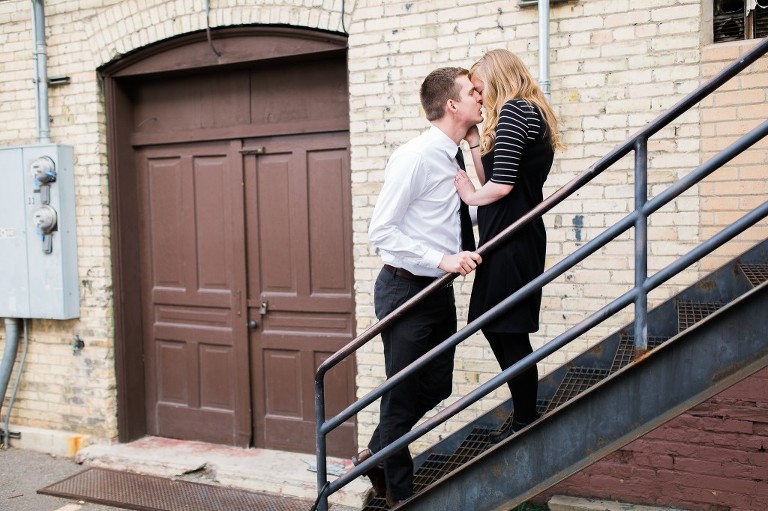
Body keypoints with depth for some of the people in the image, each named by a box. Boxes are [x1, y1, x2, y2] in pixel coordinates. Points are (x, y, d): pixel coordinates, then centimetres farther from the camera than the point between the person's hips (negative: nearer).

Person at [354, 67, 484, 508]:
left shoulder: (453, 158, 9)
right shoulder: (415, 157, -18)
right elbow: (381, 232, -20)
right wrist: (443, 259, -25)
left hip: (438, 289, 9)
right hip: (406, 289, -9)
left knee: (437, 388, 17)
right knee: (404, 393, 6)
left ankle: (376, 457, 38)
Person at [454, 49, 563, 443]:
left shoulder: (513, 111, -11)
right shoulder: (531, 114, 20)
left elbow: (501, 184, -19)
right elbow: (491, 178, 16)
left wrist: (469, 196, -1)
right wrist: (473, 137, 12)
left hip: (509, 237, -10)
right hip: (514, 235, 10)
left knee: (509, 333, -2)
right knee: (494, 325, 15)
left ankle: (525, 424, 11)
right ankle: (525, 420, 24)